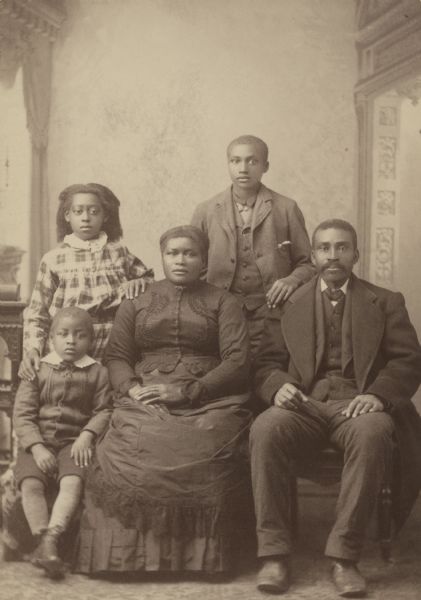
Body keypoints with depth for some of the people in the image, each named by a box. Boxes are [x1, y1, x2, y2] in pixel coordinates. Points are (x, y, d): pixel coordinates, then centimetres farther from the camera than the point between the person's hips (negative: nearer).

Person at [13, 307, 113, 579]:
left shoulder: (97, 373, 8)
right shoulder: (37, 370, 6)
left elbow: (103, 410, 5)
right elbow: (23, 413, 1)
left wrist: (87, 436, -14)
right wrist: (37, 447, -12)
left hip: (74, 442, -1)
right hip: (38, 443, 1)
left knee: (73, 482, -30)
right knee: (31, 483, -26)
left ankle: (50, 539, -37)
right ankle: (45, 542, -30)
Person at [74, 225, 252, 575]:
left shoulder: (223, 303, 14)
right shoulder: (136, 304, 24)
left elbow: (237, 362, 2)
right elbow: (116, 356, 16)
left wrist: (187, 391, -12)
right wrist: (132, 387, -7)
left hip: (208, 400, -2)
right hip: (146, 400, 2)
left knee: (201, 454, -35)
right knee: (126, 451, -32)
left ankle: (200, 556, -19)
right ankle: (129, 555, -18)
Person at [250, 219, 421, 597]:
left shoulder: (386, 303, 17)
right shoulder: (288, 304, 20)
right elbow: (267, 363, 13)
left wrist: (379, 395, -14)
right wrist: (278, 385, -12)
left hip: (357, 405, -1)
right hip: (303, 403, 1)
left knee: (373, 433, -37)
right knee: (264, 431, -32)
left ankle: (344, 555, -28)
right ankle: (273, 553, -25)